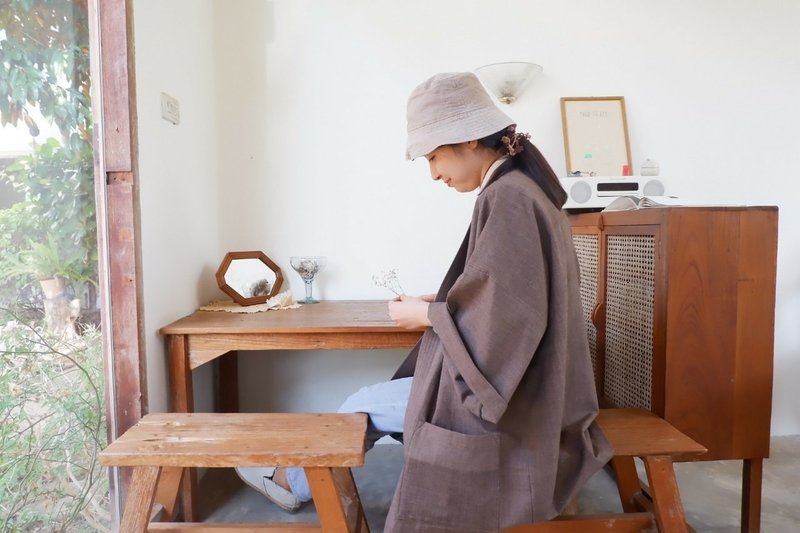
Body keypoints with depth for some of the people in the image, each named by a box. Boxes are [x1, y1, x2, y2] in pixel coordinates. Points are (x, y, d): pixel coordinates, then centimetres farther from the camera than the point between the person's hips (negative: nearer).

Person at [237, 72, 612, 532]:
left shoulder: (506, 198, -22)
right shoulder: (527, 188, 8)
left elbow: (507, 314, -26)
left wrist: (428, 315, -12)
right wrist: (444, 301, 6)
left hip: (508, 398, -9)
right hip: (521, 385, 9)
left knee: (367, 405, 6)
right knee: (384, 397, 17)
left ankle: (294, 480, 33)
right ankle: (297, 478, 34)